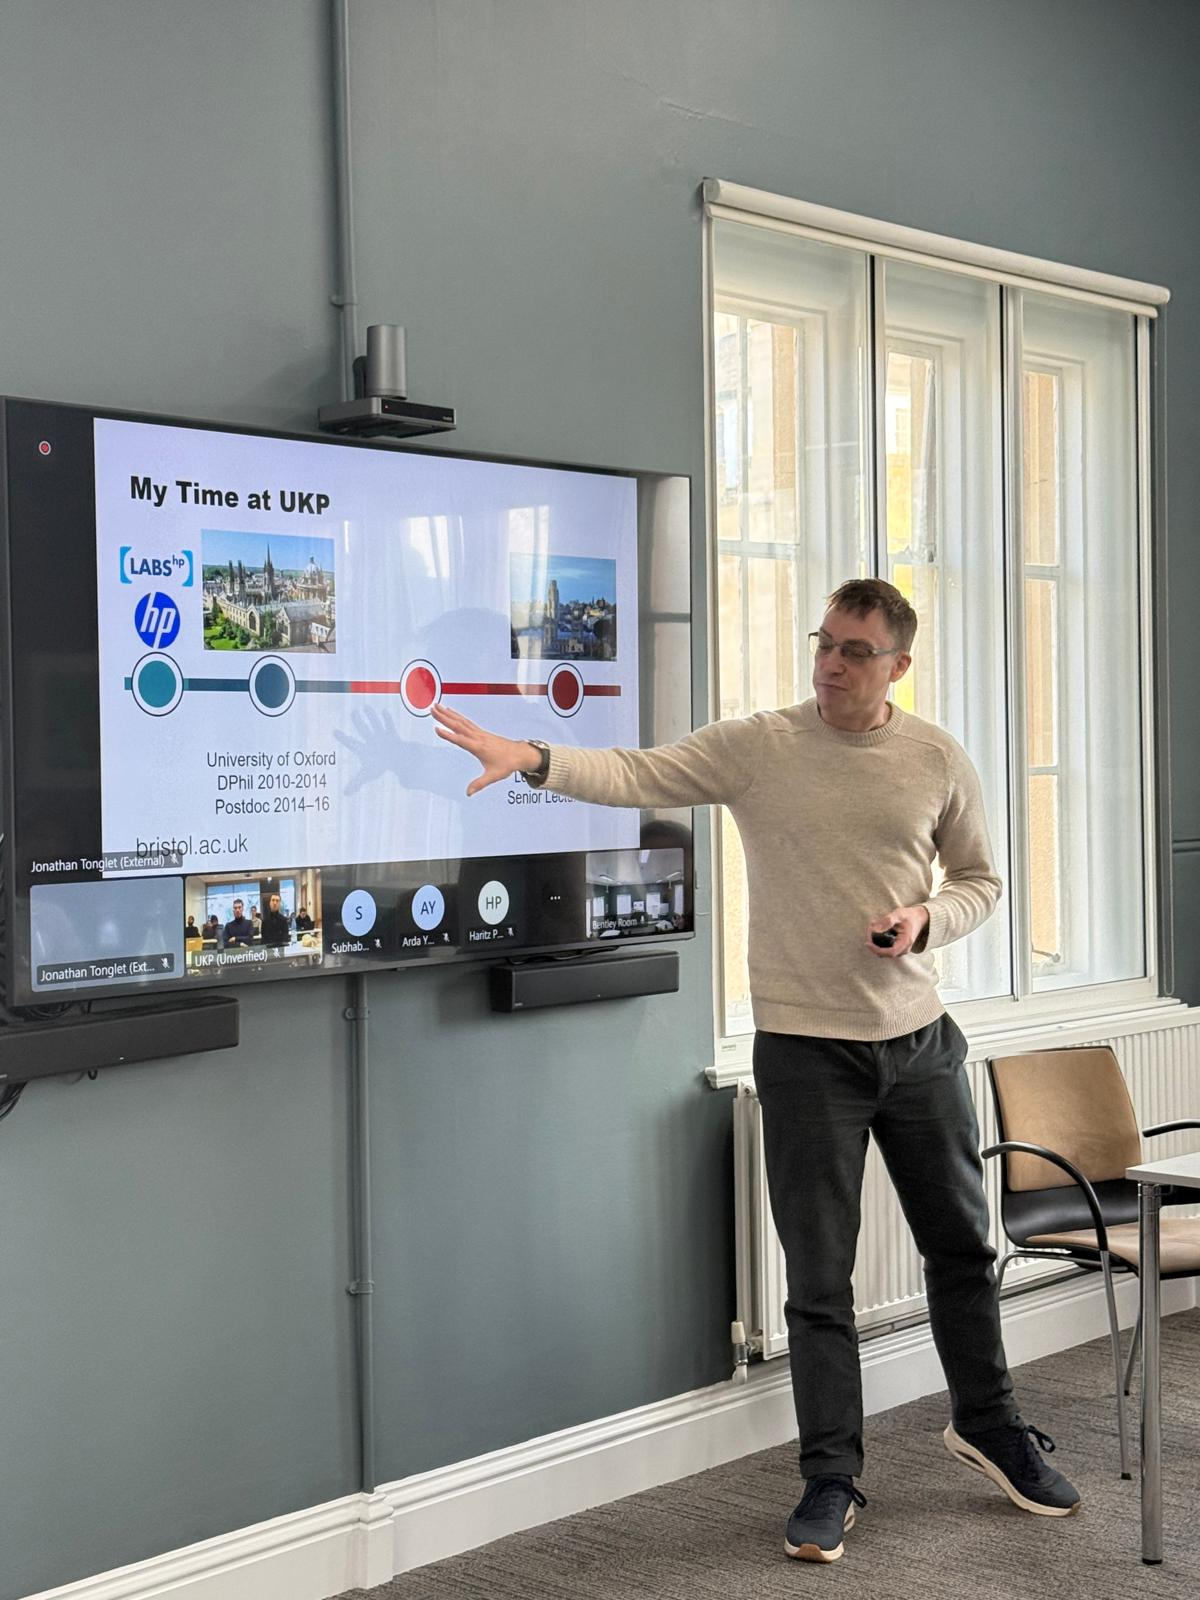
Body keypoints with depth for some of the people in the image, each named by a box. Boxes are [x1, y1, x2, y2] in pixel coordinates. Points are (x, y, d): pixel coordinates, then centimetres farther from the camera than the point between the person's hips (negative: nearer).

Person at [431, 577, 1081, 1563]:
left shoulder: (938, 761, 1)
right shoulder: (755, 748, -6)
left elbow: (980, 880, 11)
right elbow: (638, 775, -16)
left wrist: (927, 919, -10)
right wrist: (533, 759, -32)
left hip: (919, 1039, 3)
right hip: (806, 1048, -3)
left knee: (963, 1244, 16)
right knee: (820, 1279, 3)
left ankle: (989, 1424, 39)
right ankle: (832, 1479, 16)